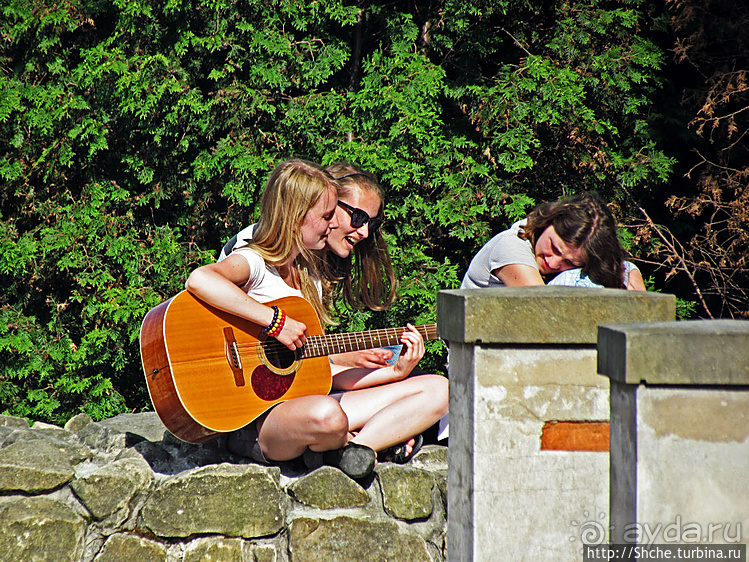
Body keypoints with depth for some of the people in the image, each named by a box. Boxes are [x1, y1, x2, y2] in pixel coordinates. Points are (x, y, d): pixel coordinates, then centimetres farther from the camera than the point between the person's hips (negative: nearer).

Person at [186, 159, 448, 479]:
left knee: (437, 389, 1)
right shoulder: (254, 263, -8)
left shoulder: (309, 275, 17)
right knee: (327, 416, -42)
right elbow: (199, 280, -34)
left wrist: (396, 371, 6)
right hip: (253, 421, -8)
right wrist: (276, 321, -29)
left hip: (307, 400, 8)